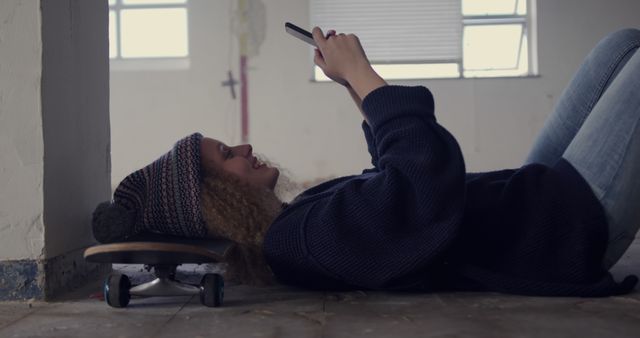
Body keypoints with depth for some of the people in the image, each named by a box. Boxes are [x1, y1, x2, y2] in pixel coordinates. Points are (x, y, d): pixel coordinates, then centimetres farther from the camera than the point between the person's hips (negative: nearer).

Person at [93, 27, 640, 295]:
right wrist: (359, 74, -25)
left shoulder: (296, 222, 4)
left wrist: (356, 85, 13)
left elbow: (397, 170, 19)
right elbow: (431, 169, -39)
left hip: (537, 191, 9)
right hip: (575, 222, -9)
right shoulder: (312, 234, -28)